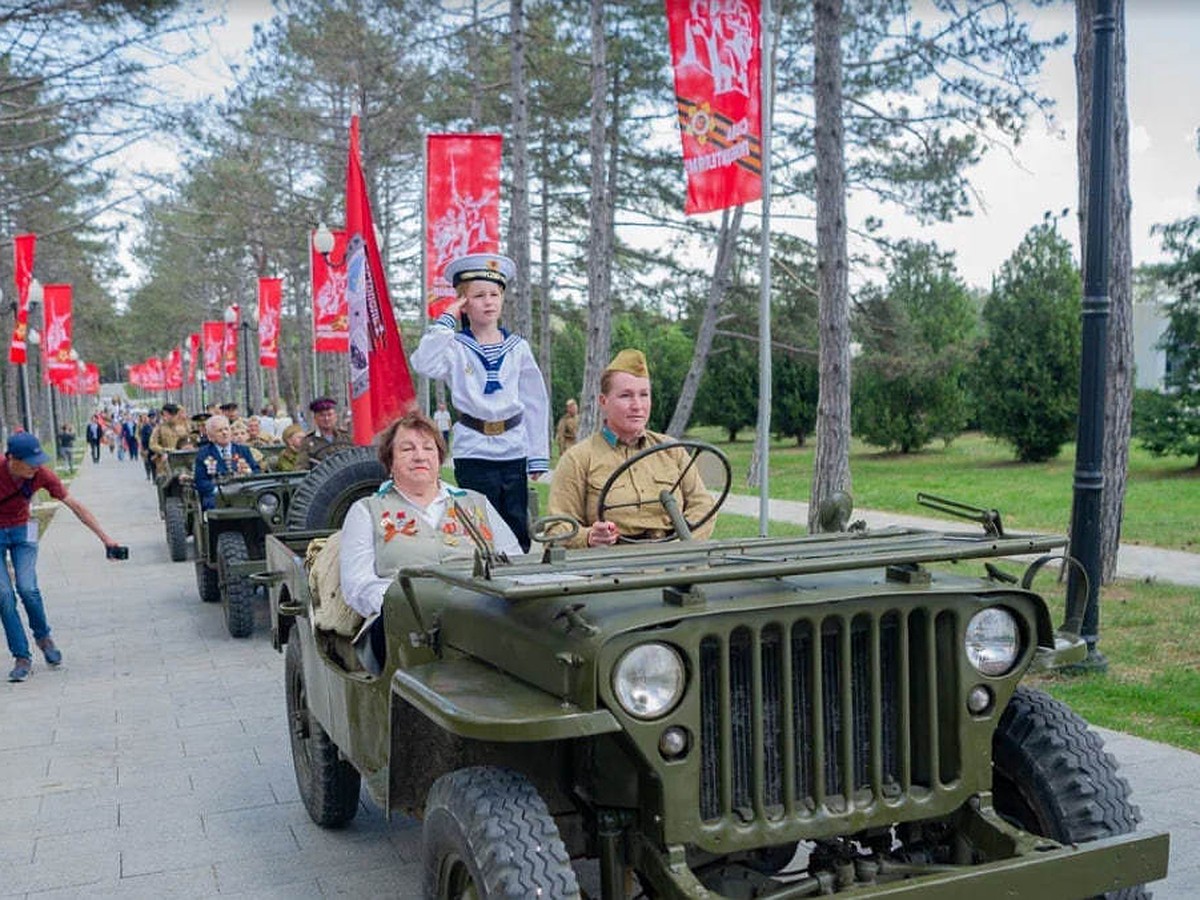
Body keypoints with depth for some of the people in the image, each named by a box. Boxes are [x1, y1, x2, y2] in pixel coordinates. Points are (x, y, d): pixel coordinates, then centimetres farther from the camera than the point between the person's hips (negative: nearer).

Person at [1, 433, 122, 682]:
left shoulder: (42, 474, -18)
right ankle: (21, 657, 0)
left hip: (22, 530, 1)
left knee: (27, 588, -15)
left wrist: (104, 537, -11)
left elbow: (75, 506, -11)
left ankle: (43, 637, 11)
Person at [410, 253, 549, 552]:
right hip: (473, 452, -3)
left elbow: (535, 401, 9)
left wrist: (538, 456, 4)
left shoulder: (518, 347, 7)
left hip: (514, 451, 3)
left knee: (518, 531, 7)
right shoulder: (456, 347, -1)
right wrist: (445, 320, -14)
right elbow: (424, 364, -23)